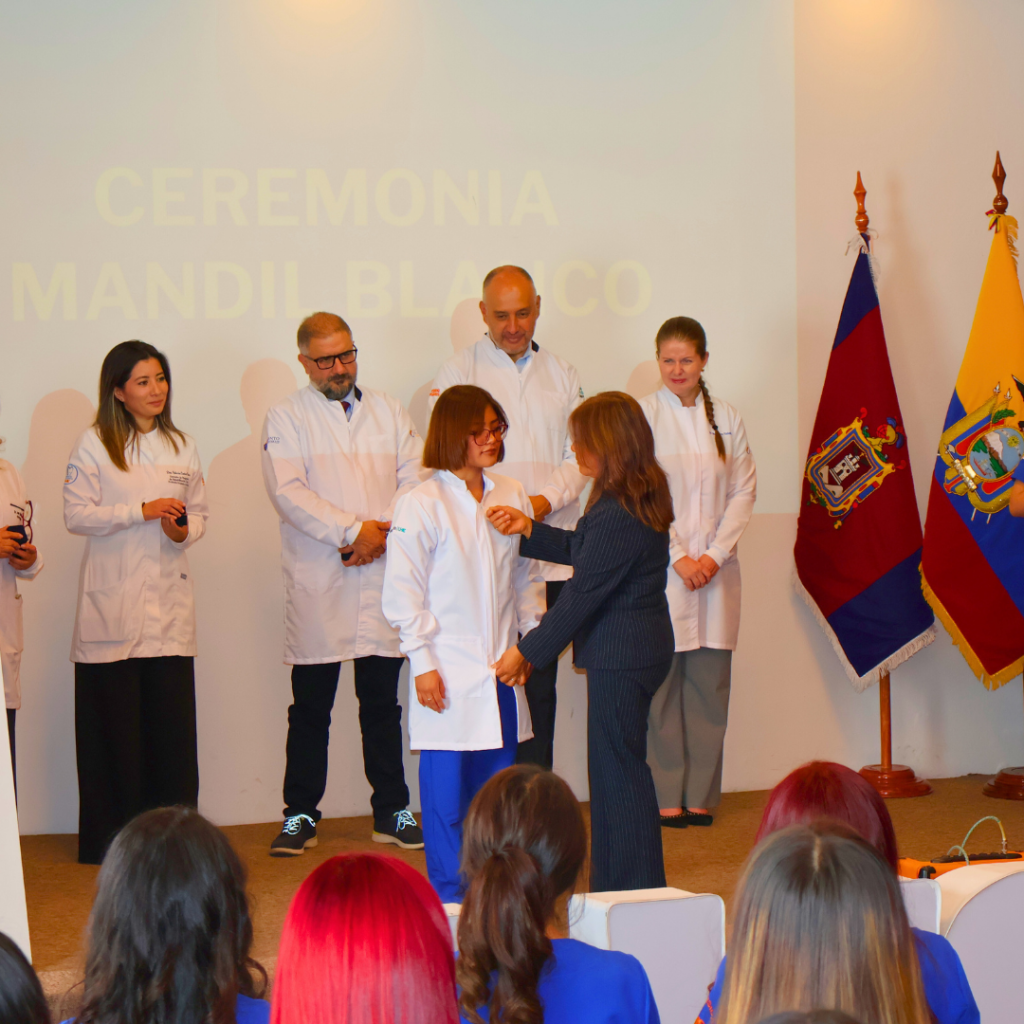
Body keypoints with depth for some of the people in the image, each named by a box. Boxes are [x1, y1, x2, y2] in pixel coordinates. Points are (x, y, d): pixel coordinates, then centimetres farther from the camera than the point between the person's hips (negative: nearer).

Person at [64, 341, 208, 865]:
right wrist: (144, 511, -14)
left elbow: (198, 513, 16)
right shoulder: (94, 445, 1)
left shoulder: (181, 447, 14)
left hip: (168, 604, 3)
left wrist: (184, 530, -6)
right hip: (112, 606, -3)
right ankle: (113, 838, 6)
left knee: (173, 720, -1)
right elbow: (76, 514, -7)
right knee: (116, 725, -2)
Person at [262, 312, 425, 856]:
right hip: (317, 585, -3)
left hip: (382, 575, 3)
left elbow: (414, 479, 6)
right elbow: (289, 492, -10)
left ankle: (392, 811, 15)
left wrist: (382, 532, -10)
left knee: (382, 703, 7)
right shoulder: (286, 418, 3)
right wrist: (352, 530, -16)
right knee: (310, 706, 2)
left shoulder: (388, 411, 14)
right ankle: (300, 815, 9)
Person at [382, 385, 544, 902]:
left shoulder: (512, 496, 8)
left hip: (501, 674, 5)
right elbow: (402, 593, -7)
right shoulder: (422, 505, -8)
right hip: (449, 675, -5)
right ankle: (449, 903, 8)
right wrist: (422, 663, -10)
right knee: (448, 795, -2)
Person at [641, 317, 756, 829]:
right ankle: (665, 797, 4)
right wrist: (678, 557, -11)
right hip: (659, 570, -3)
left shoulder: (726, 419, 9)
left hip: (716, 570, 4)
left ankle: (700, 794, 12)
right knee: (660, 682, -3)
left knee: (709, 683, 5)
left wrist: (715, 554, -5)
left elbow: (744, 491, 7)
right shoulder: (642, 416, -2)